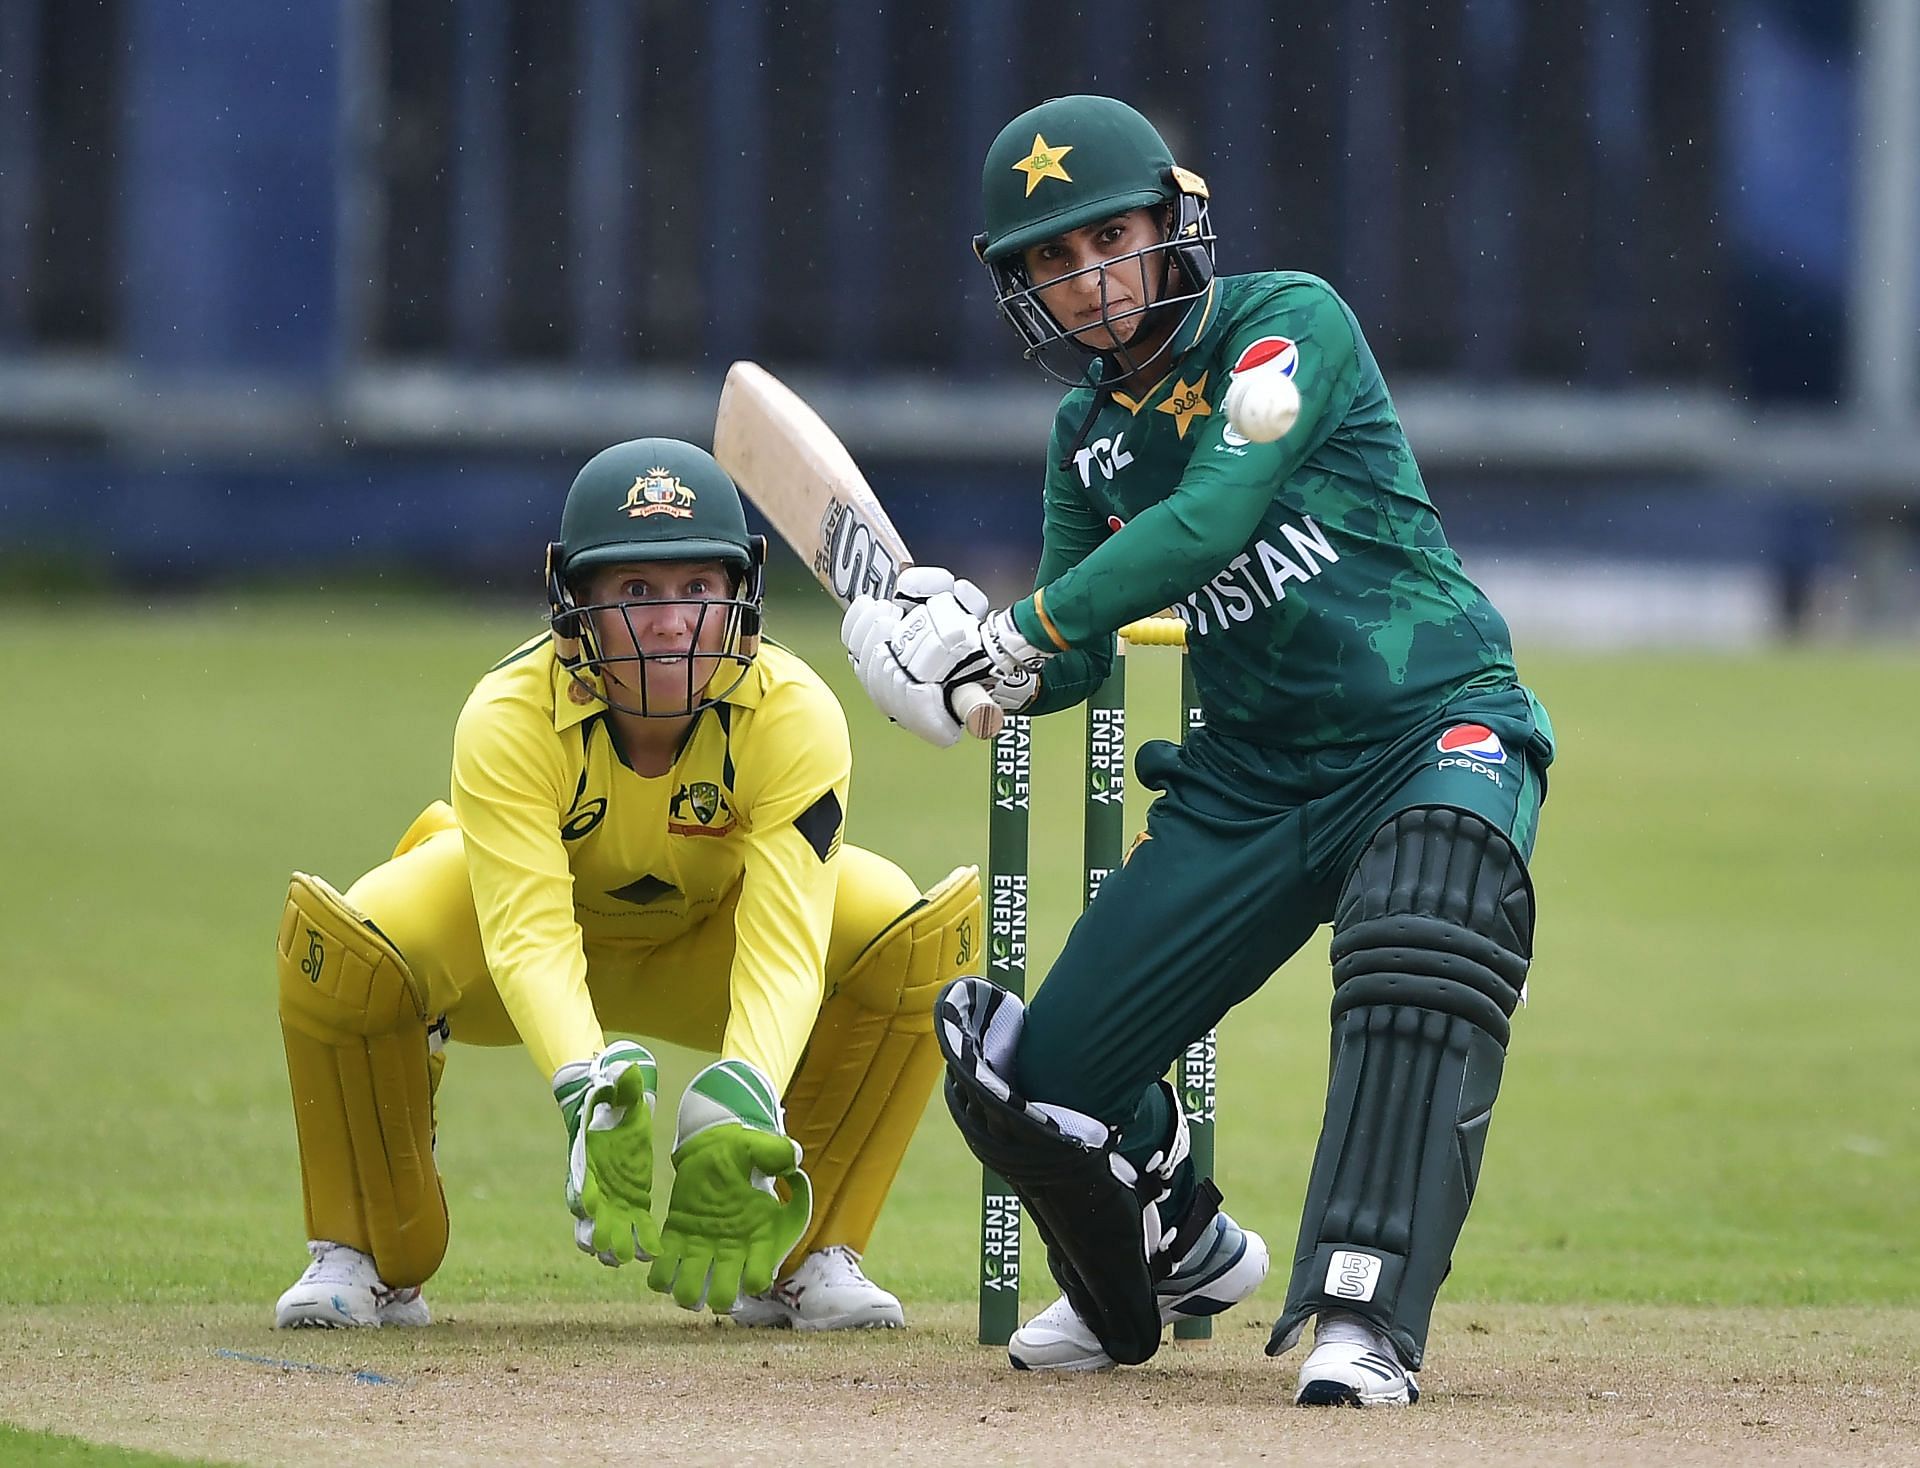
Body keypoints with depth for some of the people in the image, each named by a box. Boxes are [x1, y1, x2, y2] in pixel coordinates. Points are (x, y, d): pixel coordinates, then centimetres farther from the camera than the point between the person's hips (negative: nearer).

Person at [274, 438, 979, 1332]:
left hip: (711, 943, 1)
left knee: (929, 934, -25)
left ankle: (803, 1255, -7)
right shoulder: (507, 715, -33)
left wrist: (742, 1108, -58)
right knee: (341, 938, -32)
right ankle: (370, 1257, -6)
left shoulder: (794, 714, -30)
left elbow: (784, 944, -39)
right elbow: (529, 938, -43)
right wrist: (588, 1090, -63)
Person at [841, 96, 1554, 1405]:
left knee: (1419, 952, -39)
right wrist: (968, 650, -8)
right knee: (1038, 1078, 1)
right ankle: (1188, 1257, 33)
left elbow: (1208, 519, -25)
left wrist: (1020, 633, -24)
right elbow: (1077, 660, 13)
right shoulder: (1091, 429, 8)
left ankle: (1367, 1319, -39)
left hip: (1437, 725, -6)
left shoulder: (1289, 324, -12)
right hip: (1254, 773, 6)